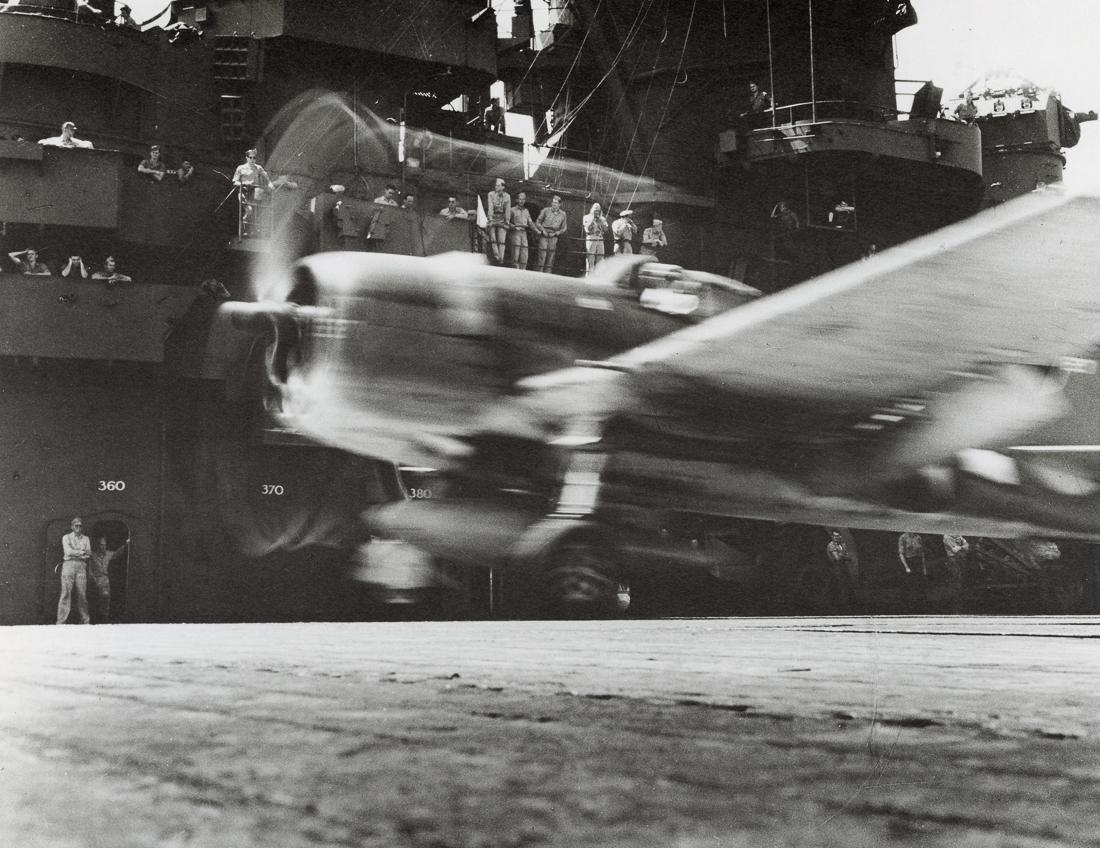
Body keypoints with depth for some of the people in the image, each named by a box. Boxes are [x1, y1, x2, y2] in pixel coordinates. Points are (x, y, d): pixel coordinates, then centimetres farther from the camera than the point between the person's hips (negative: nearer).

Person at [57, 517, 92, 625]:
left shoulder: (86, 539, 18)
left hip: (81, 566, 2)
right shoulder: (66, 537, 10)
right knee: (66, 593, -9)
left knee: (82, 594, -3)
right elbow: (68, 551, -6)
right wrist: (82, 552, -6)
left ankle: (85, 621, 0)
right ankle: (61, 621, -11)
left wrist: (75, 554, -6)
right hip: (68, 565, -2)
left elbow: (88, 555, 7)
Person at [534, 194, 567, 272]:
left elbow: (563, 228, 12)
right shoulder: (545, 210, 0)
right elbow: (538, 222, 8)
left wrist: (556, 233, -2)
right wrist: (542, 230, -5)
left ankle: (548, 274, 5)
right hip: (544, 235, -2)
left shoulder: (562, 214, 4)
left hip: (553, 236, 2)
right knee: (542, 254, -7)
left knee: (551, 254, 1)